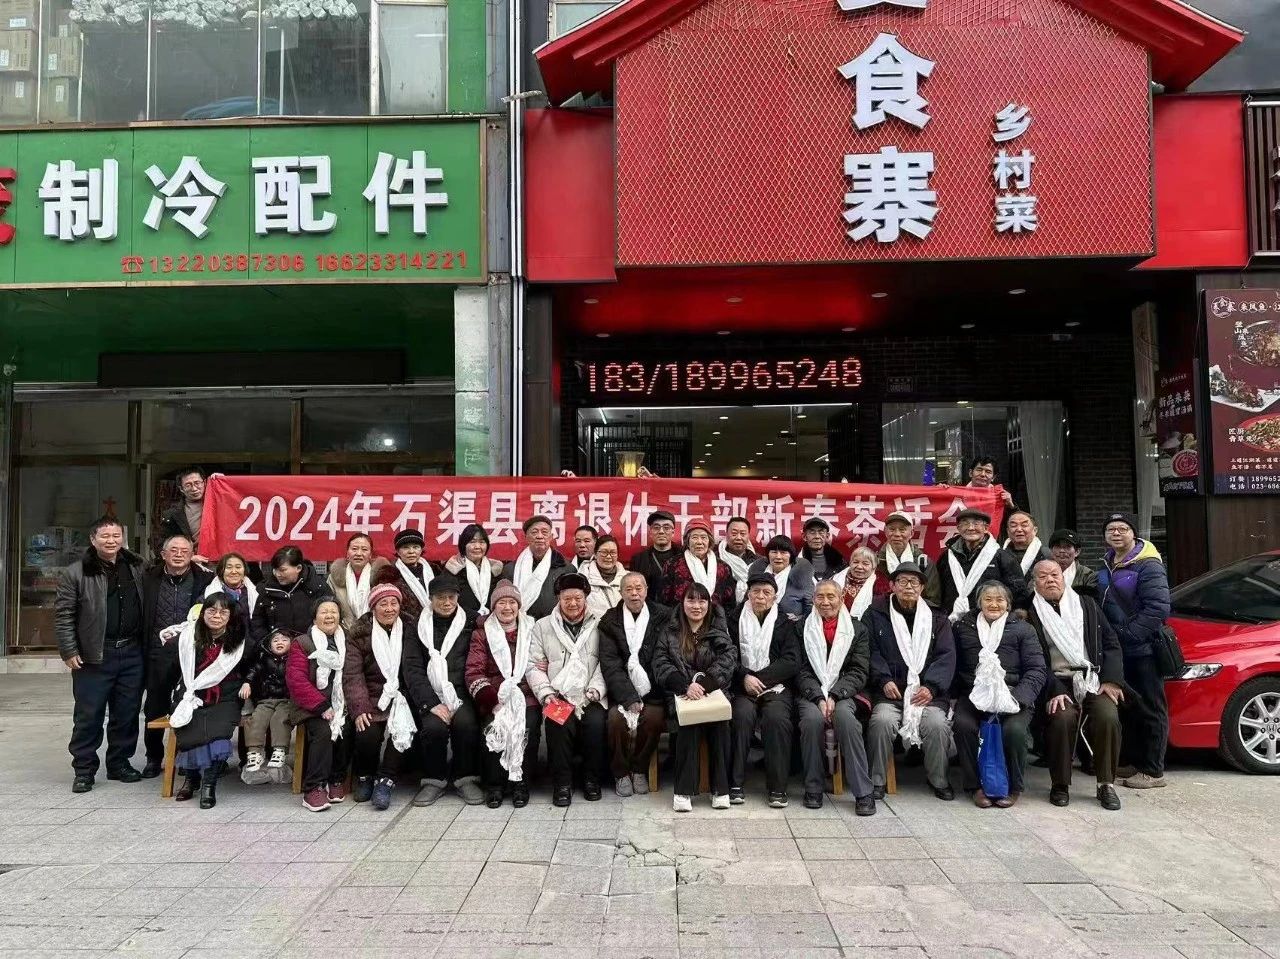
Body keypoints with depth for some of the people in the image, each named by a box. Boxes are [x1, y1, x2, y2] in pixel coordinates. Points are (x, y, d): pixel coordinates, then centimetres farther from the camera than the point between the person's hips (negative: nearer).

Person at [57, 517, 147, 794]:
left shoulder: (137, 568, 9)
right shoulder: (75, 573, -3)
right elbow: (63, 615, -4)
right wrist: (69, 651, -8)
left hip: (131, 654, 4)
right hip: (93, 656, -3)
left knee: (127, 714, 10)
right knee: (88, 716, 3)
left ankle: (120, 763, 23)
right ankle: (83, 770, 13)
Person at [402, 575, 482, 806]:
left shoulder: (470, 623, 10)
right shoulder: (419, 626, 10)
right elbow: (413, 669, 0)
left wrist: (457, 700, -7)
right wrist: (431, 703, -13)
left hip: (461, 692, 0)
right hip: (429, 694, 0)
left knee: (466, 723, -28)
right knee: (434, 726, -27)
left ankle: (466, 778, -7)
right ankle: (434, 780, -4)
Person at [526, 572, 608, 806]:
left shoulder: (599, 626, 12)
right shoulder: (542, 627, 14)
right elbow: (534, 665, 7)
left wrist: (595, 690, -11)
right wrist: (547, 694, -6)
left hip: (591, 697, 0)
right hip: (558, 697, 0)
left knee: (595, 722, -29)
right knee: (559, 724, -30)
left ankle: (591, 779, -6)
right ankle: (562, 782, -12)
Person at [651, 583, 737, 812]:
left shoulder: (719, 631, 12)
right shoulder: (669, 632, 11)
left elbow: (728, 660, -4)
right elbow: (661, 665, 0)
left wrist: (703, 683, -22)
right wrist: (686, 686, -19)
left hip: (714, 691, 0)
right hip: (681, 694, 0)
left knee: (718, 719, -31)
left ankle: (720, 788, -22)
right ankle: (684, 790, -27)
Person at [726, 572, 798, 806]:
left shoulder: (786, 623, 11)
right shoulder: (735, 621, 12)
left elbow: (791, 661, 0)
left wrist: (760, 678, -10)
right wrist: (745, 677, -14)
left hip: (776, 686, 0)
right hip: (743, 687, 0)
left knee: (776, 718, -30)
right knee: (742, 715, -30)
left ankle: (777, 787, -21)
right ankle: (736, 784, -23)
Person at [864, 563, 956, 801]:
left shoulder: (936, 618, 15)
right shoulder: (875, 614, 10)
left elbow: (946, 656, 6)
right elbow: (871, 652, 3)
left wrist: (931, 686, -9)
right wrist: (884, 680, -12)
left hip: (927, 691, 1)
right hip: (890, 691, -1)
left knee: (937, 724, -25)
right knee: (882, 720, -29)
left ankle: (939, 781, 1)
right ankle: (876, 781, -10)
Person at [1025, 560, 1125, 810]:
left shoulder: (1086, 605, 17)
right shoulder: (1031, 613, 6)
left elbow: (1111, 644, 13)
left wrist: (1111, 679, -2)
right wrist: (1053, 691, -15)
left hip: (1093, 678, 3)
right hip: (1057, 683, -2)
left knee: (1107, 716, -26)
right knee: (1062, 718, -31)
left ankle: (1106, 784, -9)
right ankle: (1060, 785, -11)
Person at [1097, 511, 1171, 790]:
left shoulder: (1148, 565, -13)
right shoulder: (1107, 564, 12)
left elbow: (1158, 608, -19)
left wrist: (1127, 634, -19)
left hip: (1142, 650, -8)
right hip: (1117, 651, 8)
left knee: (1150, 710, 1)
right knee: (1127, 708, 15)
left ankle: (1153, 771, 8)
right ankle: (1133, 763, 26)